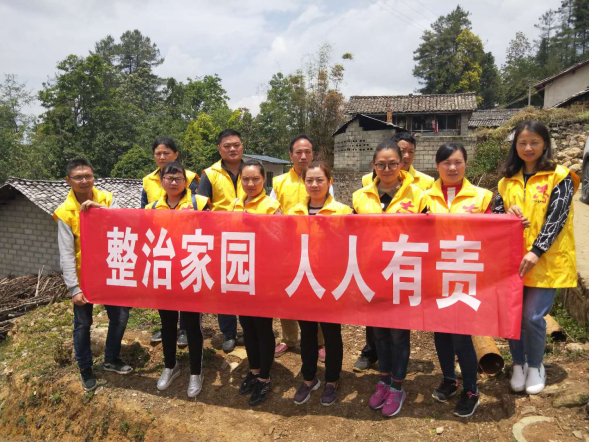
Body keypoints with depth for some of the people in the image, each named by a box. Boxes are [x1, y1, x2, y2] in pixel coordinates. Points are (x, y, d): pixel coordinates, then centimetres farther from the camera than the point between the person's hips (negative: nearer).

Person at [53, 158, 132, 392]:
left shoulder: (107, 199, -5)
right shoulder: (66, 212, -12)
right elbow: (66, 254, -14)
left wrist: (101, 208, -30)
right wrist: (73, 287, -17)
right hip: (83, 276, -2)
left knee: (120, 315, 11)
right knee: (83, 324, 11)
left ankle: (111, 359, 34)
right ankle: (85, 368, 32)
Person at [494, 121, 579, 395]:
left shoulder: (559, 177, -2)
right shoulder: (507, 181, 11)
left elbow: (557, 217, -11)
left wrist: (536, 251, -20)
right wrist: (508, 213, -12)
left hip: (546, 260, -4)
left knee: (532, 316, -5)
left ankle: (535, 366, 22)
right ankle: (518, 364, 29)